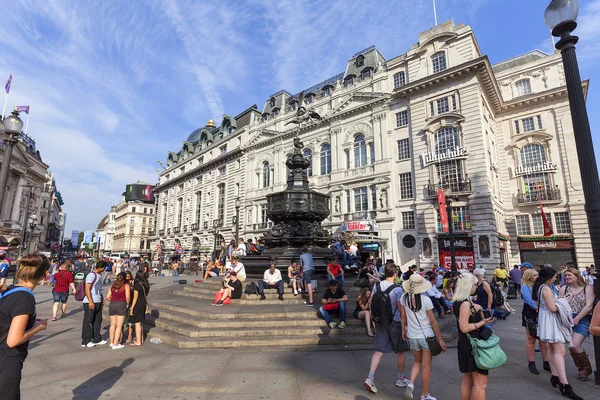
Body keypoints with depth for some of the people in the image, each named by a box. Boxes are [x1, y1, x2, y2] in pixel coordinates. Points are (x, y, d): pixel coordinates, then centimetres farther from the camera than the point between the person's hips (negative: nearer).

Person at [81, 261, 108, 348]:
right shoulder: (91, 275, -14)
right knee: (88, 321, 2)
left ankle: (97, 339, 23)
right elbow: (87, 289, -18)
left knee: (98, 321, 13)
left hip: (98, 302, 9)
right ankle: (85, 341, 12)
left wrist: (102, 298, 19)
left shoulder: (100, 275, 14)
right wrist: (90, 302, -22)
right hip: (90, 302, -9)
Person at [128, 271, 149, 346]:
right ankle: (141, 339, 28)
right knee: (140, 323, 19)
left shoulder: (137, 285, -17)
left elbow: (135, 298, -16)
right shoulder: (146, 285, 5)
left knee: (137, 323, 1)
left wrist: (131, 308, -11)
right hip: (143, 304, 8)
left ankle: (138, 342, 9)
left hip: (137, 305, -8)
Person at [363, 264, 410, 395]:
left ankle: (370, 377, -2)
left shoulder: (377, 285, -4)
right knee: (400, 351, 17)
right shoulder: (397, 289, -19)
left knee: (379, 350, 8)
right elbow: (401, 309, -15)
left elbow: (370, 301, 5)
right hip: (395, 322, -4)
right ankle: (400, 378, 34)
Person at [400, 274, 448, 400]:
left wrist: (404, 330, 17)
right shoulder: (425, 299, -19)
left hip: (412, 336, 4)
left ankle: (411, 383, 4)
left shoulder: (404, 297, -8)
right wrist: (440, 340, -4)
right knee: (426, 366, 13)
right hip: (427, 336, -3)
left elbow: (403, 315, 2)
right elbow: (433, 321, -14)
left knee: (417, 361, 25)